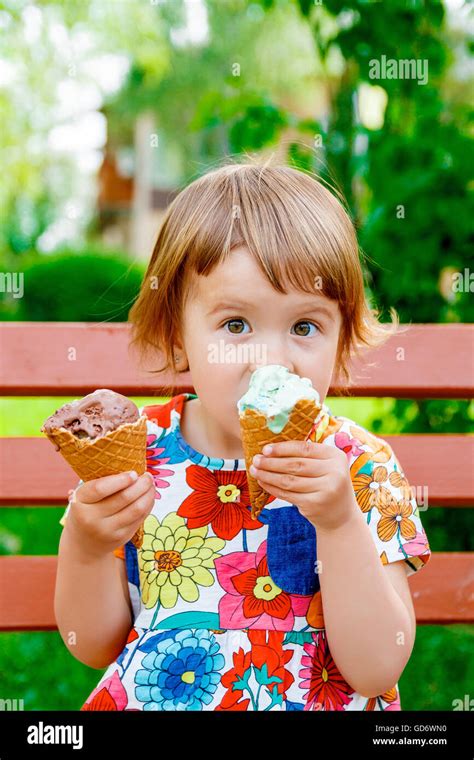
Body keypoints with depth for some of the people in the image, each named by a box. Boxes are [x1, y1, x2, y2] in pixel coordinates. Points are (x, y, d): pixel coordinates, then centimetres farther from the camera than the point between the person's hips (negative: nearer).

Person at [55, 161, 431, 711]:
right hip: (148, 697, 2)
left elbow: (376, 670, -13)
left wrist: (340, 522, -24)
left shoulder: (359, 467, -9)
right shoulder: (135, 450, -5)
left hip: (311, 702, -1)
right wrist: (83, 549, -17)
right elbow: (95, 646, 2)